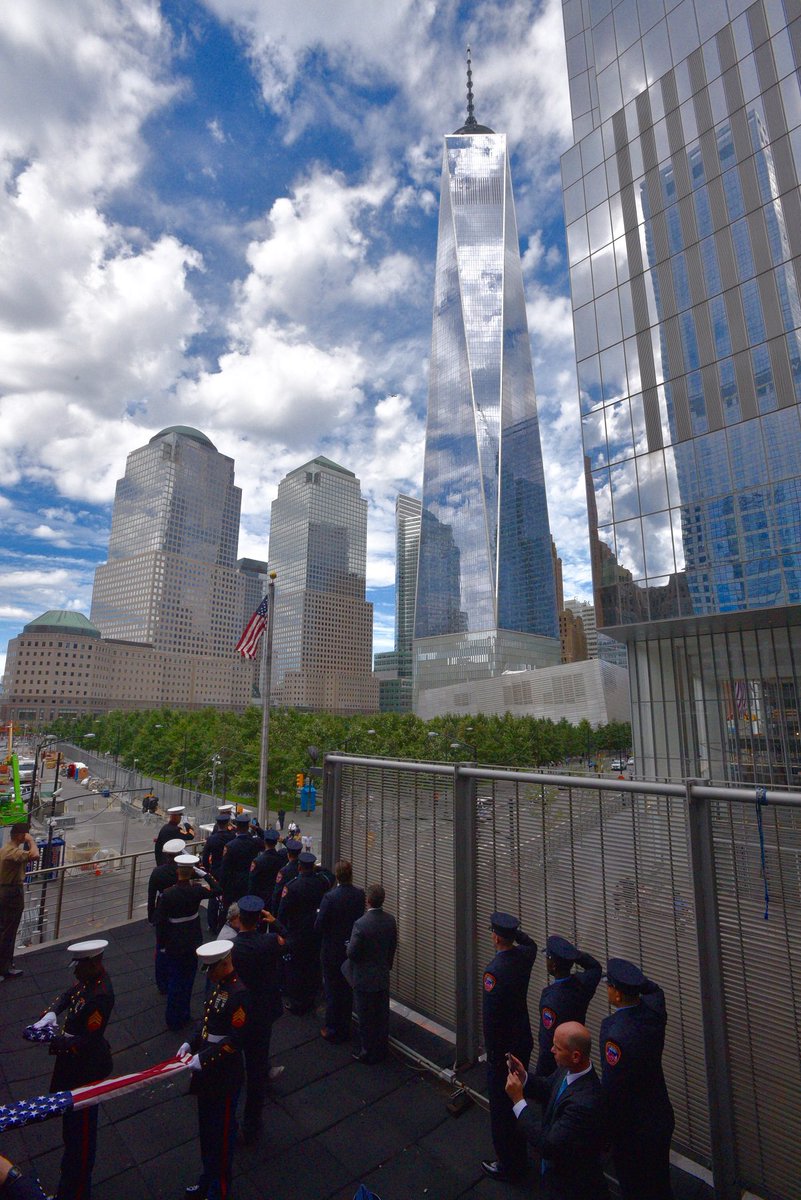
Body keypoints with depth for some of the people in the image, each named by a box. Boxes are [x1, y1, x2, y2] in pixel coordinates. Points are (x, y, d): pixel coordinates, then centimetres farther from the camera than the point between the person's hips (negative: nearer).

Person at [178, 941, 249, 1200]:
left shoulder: (239, 993, -27)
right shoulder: (219, 986, 2)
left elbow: (237, 1039, -27)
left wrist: (204, 1058, -25)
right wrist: (192, 1044, 1)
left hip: (225, 1076, -9)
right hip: (207, 1072, 9)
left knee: (222, 1133, 11)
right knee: (206, 1128, 25)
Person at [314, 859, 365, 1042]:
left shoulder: (330, 897, -26)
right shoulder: (360, 894, -12)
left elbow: (319, 926, -19)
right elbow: (361, 918, 1)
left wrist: (318, 915, 0)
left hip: (332, 952, -4)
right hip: (352, 950, 4)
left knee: (332, 992, 14)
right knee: (347, 990, 20)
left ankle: (332, 1030, 28)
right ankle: (345, 1029, 35)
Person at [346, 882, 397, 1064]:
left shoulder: (360, 924, -28)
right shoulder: (390, 920, -10)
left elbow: (352, 953, -21)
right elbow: (393, 947, 3)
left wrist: (349, 946, 1)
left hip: (364, 979, -5)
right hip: (383, 977, 5)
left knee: (366, 1017, 14)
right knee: (382, 1015, 21)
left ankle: (368, 1052, 29)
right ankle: (381, 1048, 37)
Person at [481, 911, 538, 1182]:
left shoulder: (495, 970, -31)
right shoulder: (524, 956, -10)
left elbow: (491, 1015, -25)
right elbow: (531, 943, 16)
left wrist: (491, 1050, -11)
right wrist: (515, 931, 2)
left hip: (503, 1047, -7)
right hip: (523, 1042, 8)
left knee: (501, 1106, 12)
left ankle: (508, 1165, 28)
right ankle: (519, 1157, 44)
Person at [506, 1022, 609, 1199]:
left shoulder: (584, 1103, -38)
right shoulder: (569, 1069, -15)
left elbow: (548, 1145, -31)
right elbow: (549, 1088, 3)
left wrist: (518, 1099, -28)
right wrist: (525, 1077, -15)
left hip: (571, 1183, -7)